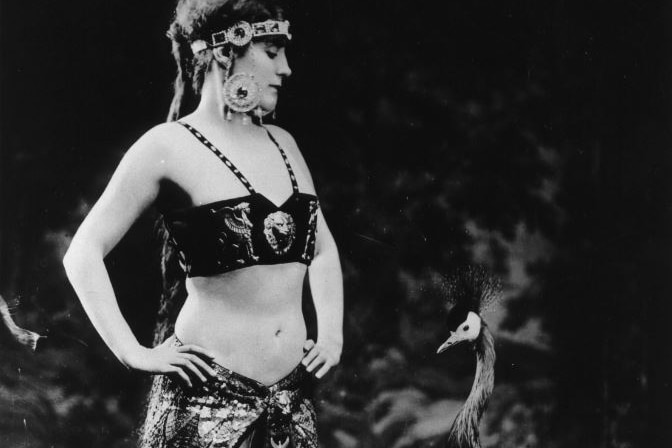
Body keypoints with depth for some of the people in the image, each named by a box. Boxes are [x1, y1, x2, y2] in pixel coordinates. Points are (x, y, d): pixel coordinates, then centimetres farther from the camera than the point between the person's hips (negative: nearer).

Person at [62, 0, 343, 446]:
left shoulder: (282, 143, 11)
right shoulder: (169, 146, -7)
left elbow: (323, 248, 23)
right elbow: (84, 254, -8)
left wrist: (332, 335, 12)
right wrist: (135, 354, -12)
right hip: (207, 394, -5)